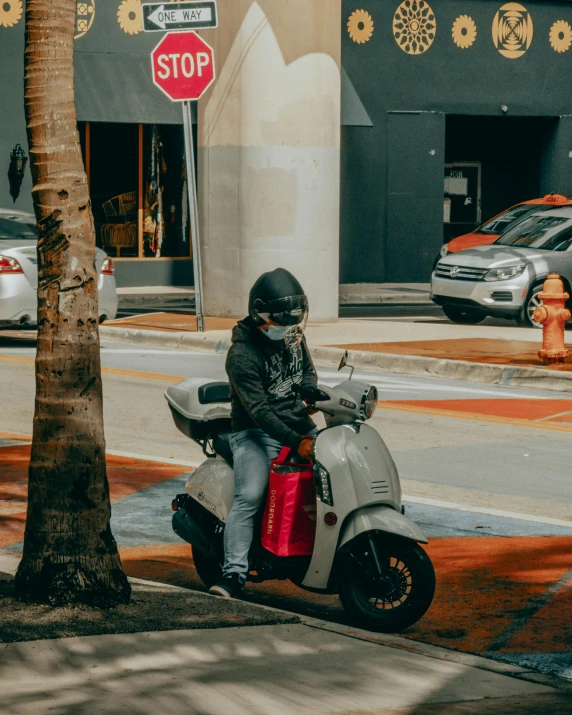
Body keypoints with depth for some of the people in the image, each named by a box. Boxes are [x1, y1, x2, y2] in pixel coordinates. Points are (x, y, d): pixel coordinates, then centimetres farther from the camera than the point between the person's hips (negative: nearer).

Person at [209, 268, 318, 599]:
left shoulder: (293, 336, 7)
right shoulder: (242, 354, -17)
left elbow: (306, 370, 25)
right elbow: (258, 410, -23)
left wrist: (312, 393, 0)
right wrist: (296, 443, -33)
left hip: (299, 425, 7)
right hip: (257, 434, -7)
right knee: (249, 498, -25)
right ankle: (234, 573, -27)